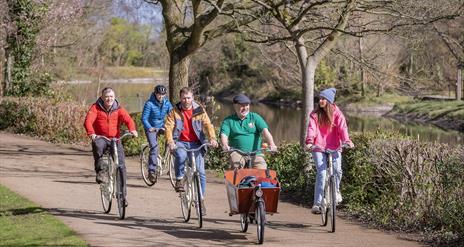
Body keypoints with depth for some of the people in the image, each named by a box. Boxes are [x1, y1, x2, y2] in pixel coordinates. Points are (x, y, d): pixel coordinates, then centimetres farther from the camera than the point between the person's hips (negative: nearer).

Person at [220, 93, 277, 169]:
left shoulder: (255, 117, 9)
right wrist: (225, 145, -30)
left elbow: (265, 131, -5)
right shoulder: (228, 121, 8)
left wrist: (272, 144, -23)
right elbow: (224, 135, -6)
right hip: (237, 153, -1)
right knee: (235, 164, -33)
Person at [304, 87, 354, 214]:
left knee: (337, 169, -15)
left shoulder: (336, 113, 3)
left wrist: (346, 140, -27)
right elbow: (312, 128, -9)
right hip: (318, 147, -1)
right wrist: (309, 142, -26)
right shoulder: (315, 114, 3)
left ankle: (336, 191, 19)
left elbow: (342, 127, -10)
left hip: (334, 147, 1)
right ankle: (317, 203, -11)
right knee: (321, 172, -13)